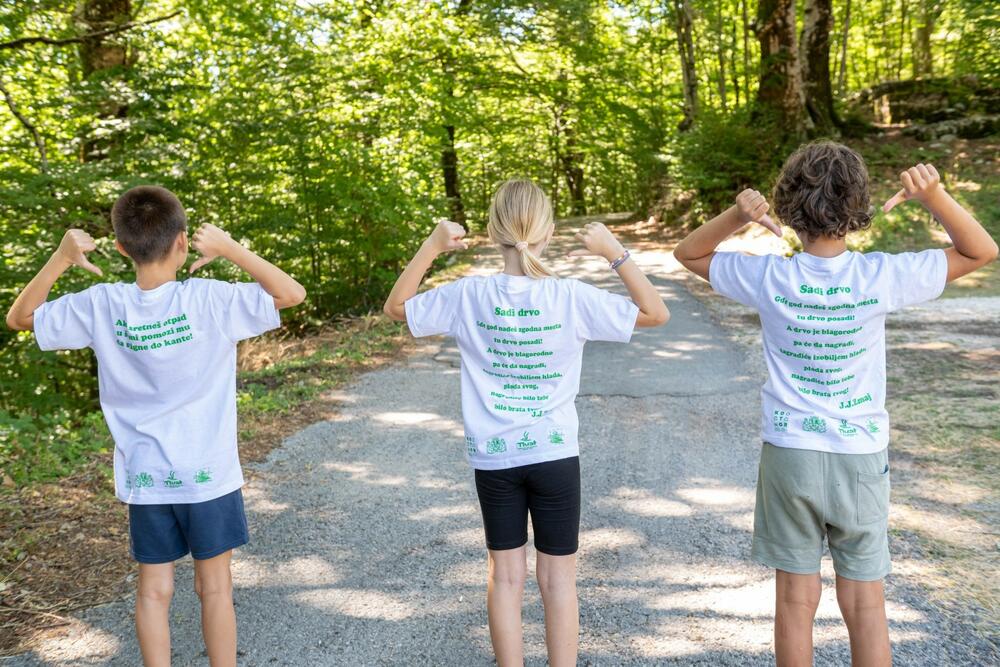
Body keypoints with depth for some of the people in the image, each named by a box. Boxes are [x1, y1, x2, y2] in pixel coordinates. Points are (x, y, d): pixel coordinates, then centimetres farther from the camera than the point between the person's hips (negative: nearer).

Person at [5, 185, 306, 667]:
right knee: (215, 587, 12)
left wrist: (60, 258, -3)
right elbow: (292, 293, -11)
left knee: (154, 591, 15)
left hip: (144, 480, 3)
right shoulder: (208, 299, -18)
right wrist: (230, 249, -14)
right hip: (208, 476, -2)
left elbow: (19, 317, 6)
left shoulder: (101, 306, -9)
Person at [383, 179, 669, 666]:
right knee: (559, 577, 12)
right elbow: (656, 313, -4)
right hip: (555, 454, -1)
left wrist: (432, 246, 0)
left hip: (492, 458, 1)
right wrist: (614, 251, -8)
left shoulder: (468, 295, -10)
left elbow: (396, 307, 5)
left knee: (505, 575, 15)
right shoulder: (571, 297, -14)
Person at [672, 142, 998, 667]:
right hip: (861, 455, 0)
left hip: (789, 452, 0)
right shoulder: (880, 277, -13)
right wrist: (935, 196, -14)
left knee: (796, 599, 12)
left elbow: (687, 253, 3)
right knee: (865, 601, 13)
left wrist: (735, 216, -15)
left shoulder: (770, 277, -12)